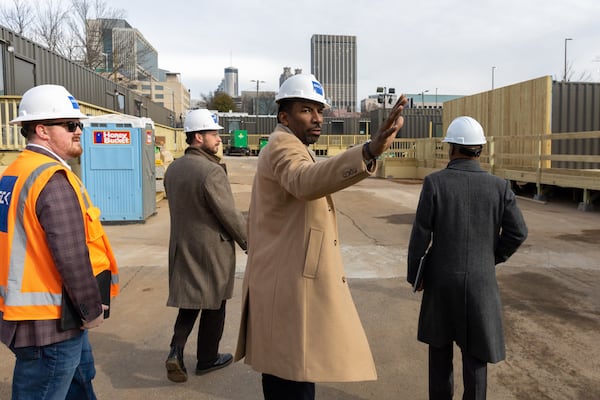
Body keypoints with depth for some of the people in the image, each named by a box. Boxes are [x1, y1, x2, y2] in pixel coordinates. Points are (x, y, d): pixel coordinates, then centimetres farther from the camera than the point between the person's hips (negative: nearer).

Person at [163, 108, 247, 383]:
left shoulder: (173, 169, 3)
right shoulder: (212, 171, -21)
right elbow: (231, 215, -18)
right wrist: (250, 243, -5)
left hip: (182, 245, 7)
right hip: (213, 247, -7)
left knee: (189, 299, 19)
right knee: (214, 303, 10)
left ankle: (176, 351, 4)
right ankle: (207, 359, 24)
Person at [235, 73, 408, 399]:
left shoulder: (285, 150, 20)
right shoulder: (282, 146, -14)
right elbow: (306, 181, -38)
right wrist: (370, 151, -52)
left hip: (287, 284, 11)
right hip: (292, 288, -11)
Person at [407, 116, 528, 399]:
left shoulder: (434, 182, -13)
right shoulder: (499, 186, -6)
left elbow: (420, 235, -12)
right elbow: (518, 232, -3)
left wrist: (414, 275, 1)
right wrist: (493, 258, 14)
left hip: (441, 278, 0)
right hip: (480, 281, 1)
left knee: (440, 340, 19)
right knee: (475, 350, 11)